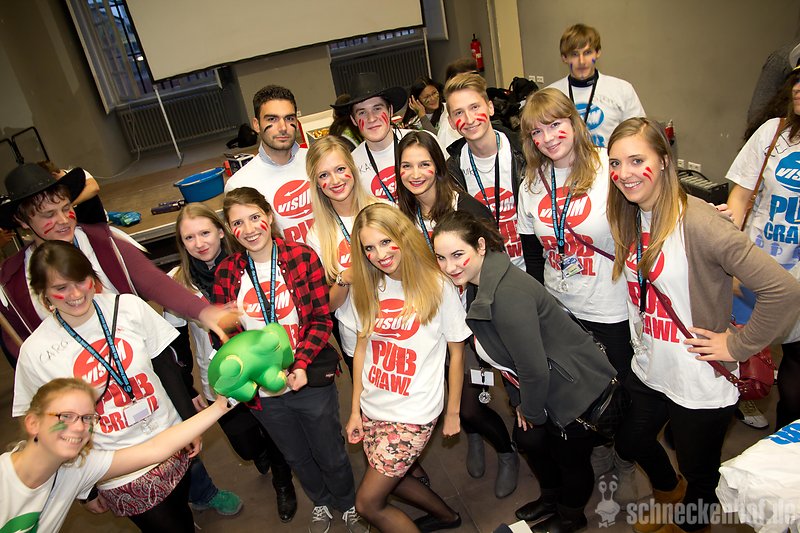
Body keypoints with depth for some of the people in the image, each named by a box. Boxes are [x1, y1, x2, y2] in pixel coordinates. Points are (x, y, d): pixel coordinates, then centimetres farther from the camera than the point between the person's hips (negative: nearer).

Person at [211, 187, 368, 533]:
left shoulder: (303, 257, -13)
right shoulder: (226, 274, -6)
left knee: (331, 454, 17)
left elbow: (321, 320, -11)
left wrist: (301, 364, -22)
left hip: (310, 380, -2)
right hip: (264, 391, 3)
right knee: (296, 457, 25)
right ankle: (320, 504, 56)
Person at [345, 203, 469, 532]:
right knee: (389, 480, 23)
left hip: (413, 414, -6)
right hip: (372, 408, 6)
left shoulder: (437, 287, -14)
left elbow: (457, 352, -6)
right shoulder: (368, 289, 0)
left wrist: (453, 412, -1)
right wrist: (355, 410, 7)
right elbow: (362, 348, 6)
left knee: (368, 503, 0)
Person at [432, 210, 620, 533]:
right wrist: (518, 402, 10)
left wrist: (531, 411, -11)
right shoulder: (476, 285, -3)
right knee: (527, 438, 24)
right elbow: (506, 356, 7)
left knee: (571, 458, 15)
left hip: (580, 391, -9)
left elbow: (534, 369, -29)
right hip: (547, 389, 9)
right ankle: (551, 498, 53)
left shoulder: (508, 294, -34)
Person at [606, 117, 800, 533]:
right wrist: (640, 344, 7)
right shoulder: (628, 217, -2)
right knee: (631, 443, 26)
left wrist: (738, 345, -19)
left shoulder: (697, 222, -26)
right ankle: (669, 494, 58)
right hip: (647, 370, 7)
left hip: (700, 384, -7)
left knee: (698, 473, 17)